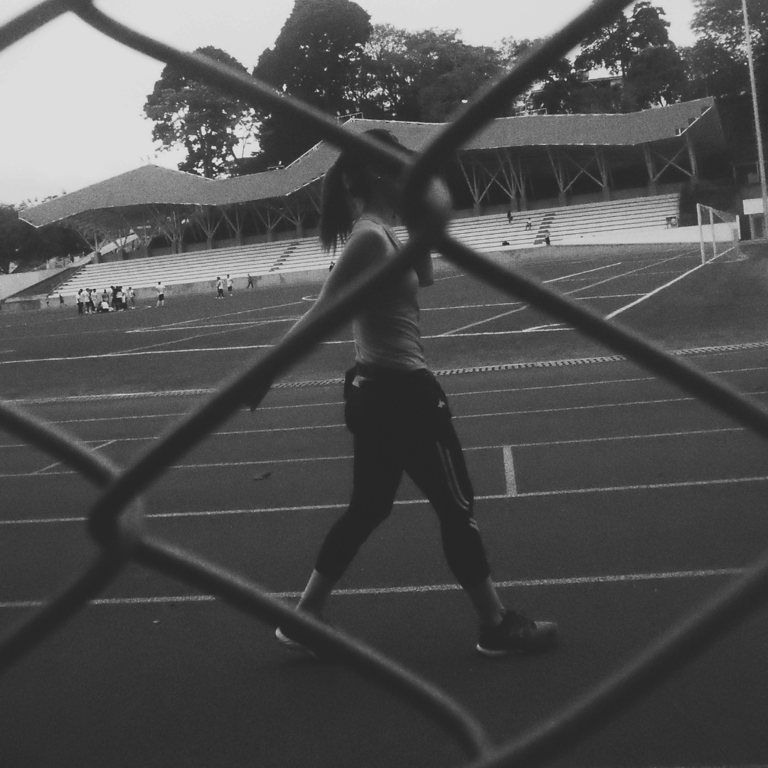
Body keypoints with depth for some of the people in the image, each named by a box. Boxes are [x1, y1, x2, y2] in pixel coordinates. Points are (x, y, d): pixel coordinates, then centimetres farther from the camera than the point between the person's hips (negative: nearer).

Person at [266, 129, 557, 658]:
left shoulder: (376, 233, 10)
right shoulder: (371, 237, -18)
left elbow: (423, 279, 22)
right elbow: (320, 316, -22)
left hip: (375, 390, 10)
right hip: (401, 391, -10)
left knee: (368, 509, 17)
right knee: (457, 506, 3)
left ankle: (304, 619, 22)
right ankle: (497, 626, 17)